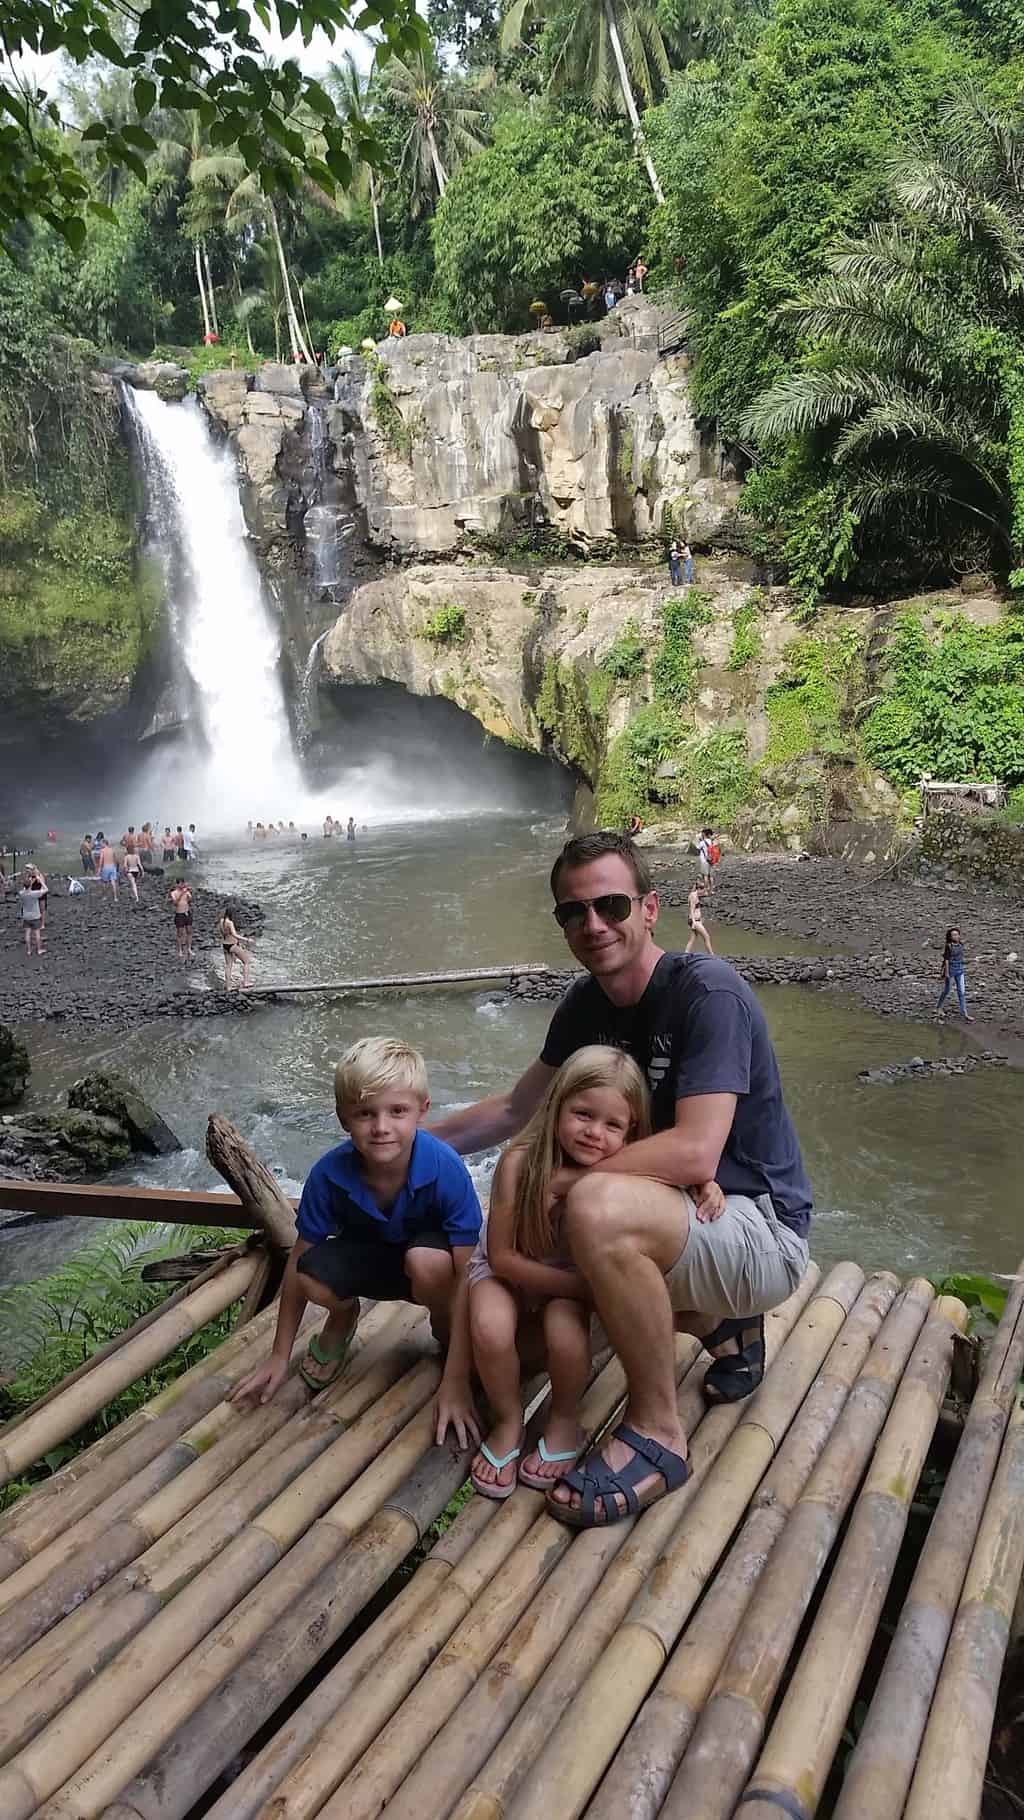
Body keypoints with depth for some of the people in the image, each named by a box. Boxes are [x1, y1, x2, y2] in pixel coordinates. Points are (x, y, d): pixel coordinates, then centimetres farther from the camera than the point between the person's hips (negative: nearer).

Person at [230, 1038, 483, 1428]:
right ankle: (343, 1317, 8)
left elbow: (464, 1276, -29)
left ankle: (445, 1330, -2)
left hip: (428, 1256, -2)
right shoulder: (329, 1173, -27)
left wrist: (455, 1381, -29)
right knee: (315, 1276, -30)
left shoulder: (446, 1170, -34)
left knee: (428, 1261, -38)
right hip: (367, 1254, 2)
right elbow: (299, 1260, -13)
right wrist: (279, 1356, -5)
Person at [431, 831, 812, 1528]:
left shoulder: (708, 992, -21)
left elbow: (695, 1154, -30)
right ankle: (721, 1323, 18)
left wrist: (559, 1178, -24)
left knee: (597, 1208, -34)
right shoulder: (586, 1005, 2)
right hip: (686, 1221, 9)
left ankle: (657, 1431, -12)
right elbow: (516, 1109, 16)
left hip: (765, 1232, -9)